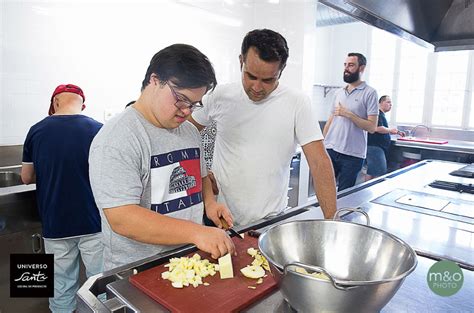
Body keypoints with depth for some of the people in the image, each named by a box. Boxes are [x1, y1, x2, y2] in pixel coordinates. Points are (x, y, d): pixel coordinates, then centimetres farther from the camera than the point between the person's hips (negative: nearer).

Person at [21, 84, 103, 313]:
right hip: (93, 223, -2)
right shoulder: (98, 129, -10)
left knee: (61, 286, 18)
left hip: (55, 225, 2)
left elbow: (26, 177, 8)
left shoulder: (37, 130, -3)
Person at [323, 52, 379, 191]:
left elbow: (372, 127, -8)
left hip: (352, 155, -4)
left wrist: (348, 114, -16)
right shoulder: (338, 92, 14)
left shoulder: (369, 93, -3)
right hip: (330, 150, 5)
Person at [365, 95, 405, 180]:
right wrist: (391, 130, -9)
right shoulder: (378, 113, -11)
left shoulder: (382, 114, 21)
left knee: (371, 172, 11)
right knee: (380, 173, -12)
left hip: (380, 147, 11)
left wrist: (397, 132, 23)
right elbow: (378, 128, -24)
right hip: (375, 147, -11)